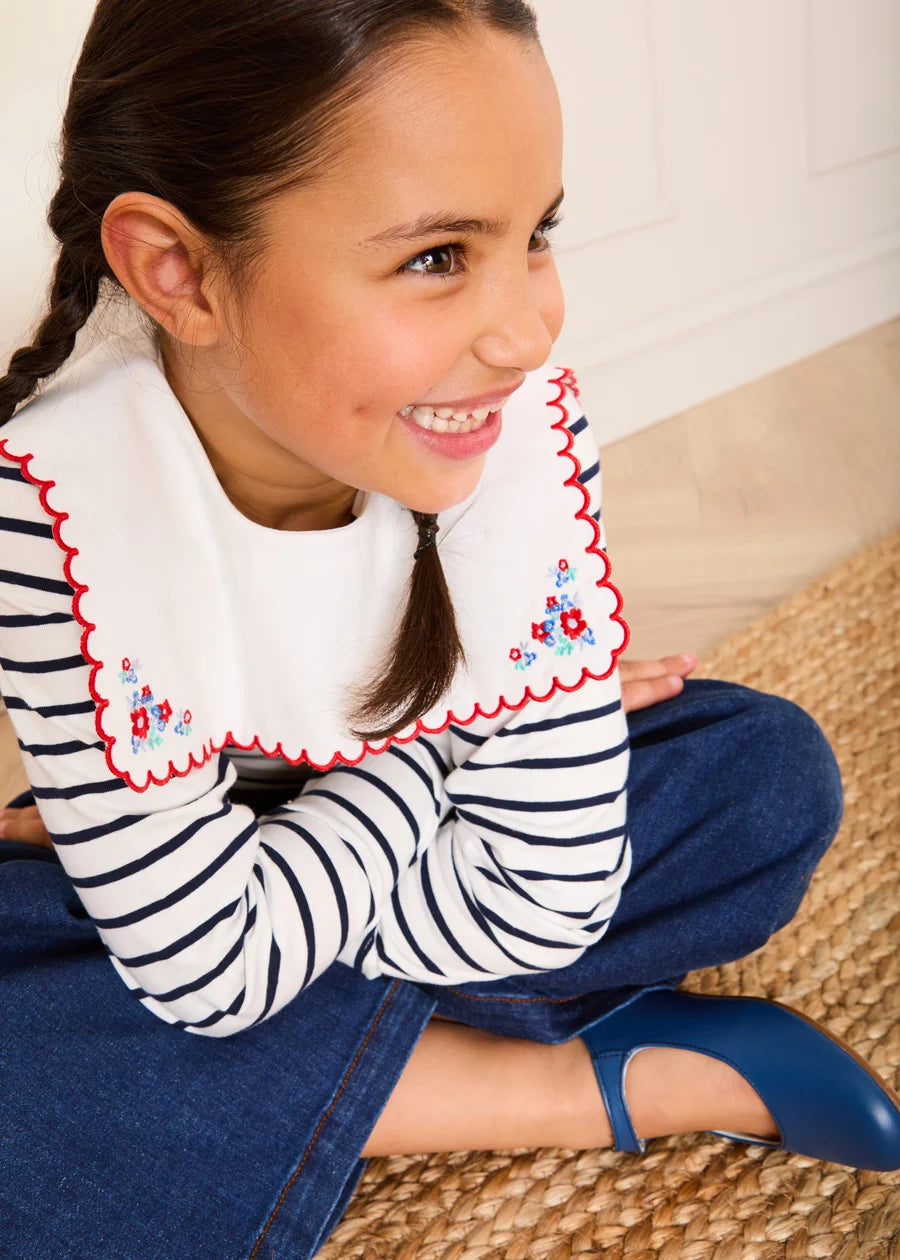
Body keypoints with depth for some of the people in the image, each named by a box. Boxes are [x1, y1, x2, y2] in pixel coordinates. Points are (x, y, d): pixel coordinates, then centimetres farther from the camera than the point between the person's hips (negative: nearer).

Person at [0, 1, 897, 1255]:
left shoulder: (528, 424, -25)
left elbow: (550, 899, -22)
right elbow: (209, 971, -26)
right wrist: (436, 750, -18)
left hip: (422, 856, 2)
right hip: (167, 877, -1)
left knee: (774, 775, -15)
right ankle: (616, 1081, -19)